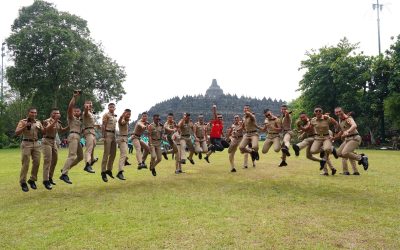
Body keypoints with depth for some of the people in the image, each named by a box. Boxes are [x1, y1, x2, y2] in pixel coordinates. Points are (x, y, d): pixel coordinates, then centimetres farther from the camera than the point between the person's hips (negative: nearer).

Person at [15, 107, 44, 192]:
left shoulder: (38, 122, 11)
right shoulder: (22, 121, 1)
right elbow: (17, 132, -9)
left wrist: (39, 128, -10)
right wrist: (25, 126, -19)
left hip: (36, 144, 4)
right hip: (26, 144, -4)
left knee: (36, 162, 0)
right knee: (25, 164, -6)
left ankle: (32, 180, 16)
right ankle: (23, 182, 3)